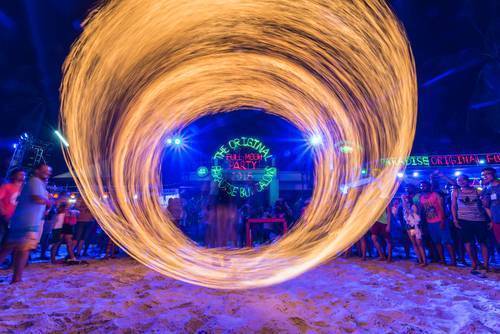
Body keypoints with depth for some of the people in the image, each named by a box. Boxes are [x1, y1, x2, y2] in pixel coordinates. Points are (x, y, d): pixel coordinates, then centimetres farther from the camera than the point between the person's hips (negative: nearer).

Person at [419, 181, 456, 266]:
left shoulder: (435, 194, -4)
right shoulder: (421, 198, 9)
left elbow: (441, 207, -8)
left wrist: (442, 220, -15)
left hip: (439, 221, -4)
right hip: (430, 223, 5)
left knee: (447, 241, -4)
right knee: (437, 242, 8)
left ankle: (453, 260, 1)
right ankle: (442, 259, 15)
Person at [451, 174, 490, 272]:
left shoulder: (476, 191, 5)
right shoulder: (456, 192, 5)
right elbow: (453, 206, 4)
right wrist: (455, 219, -3)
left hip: (480, 219, 0)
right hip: (464, 220, 0)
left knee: (483, 242, 3)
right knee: (468, 242, 1)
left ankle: (486, 264, 14)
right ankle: (475, 264, 14)